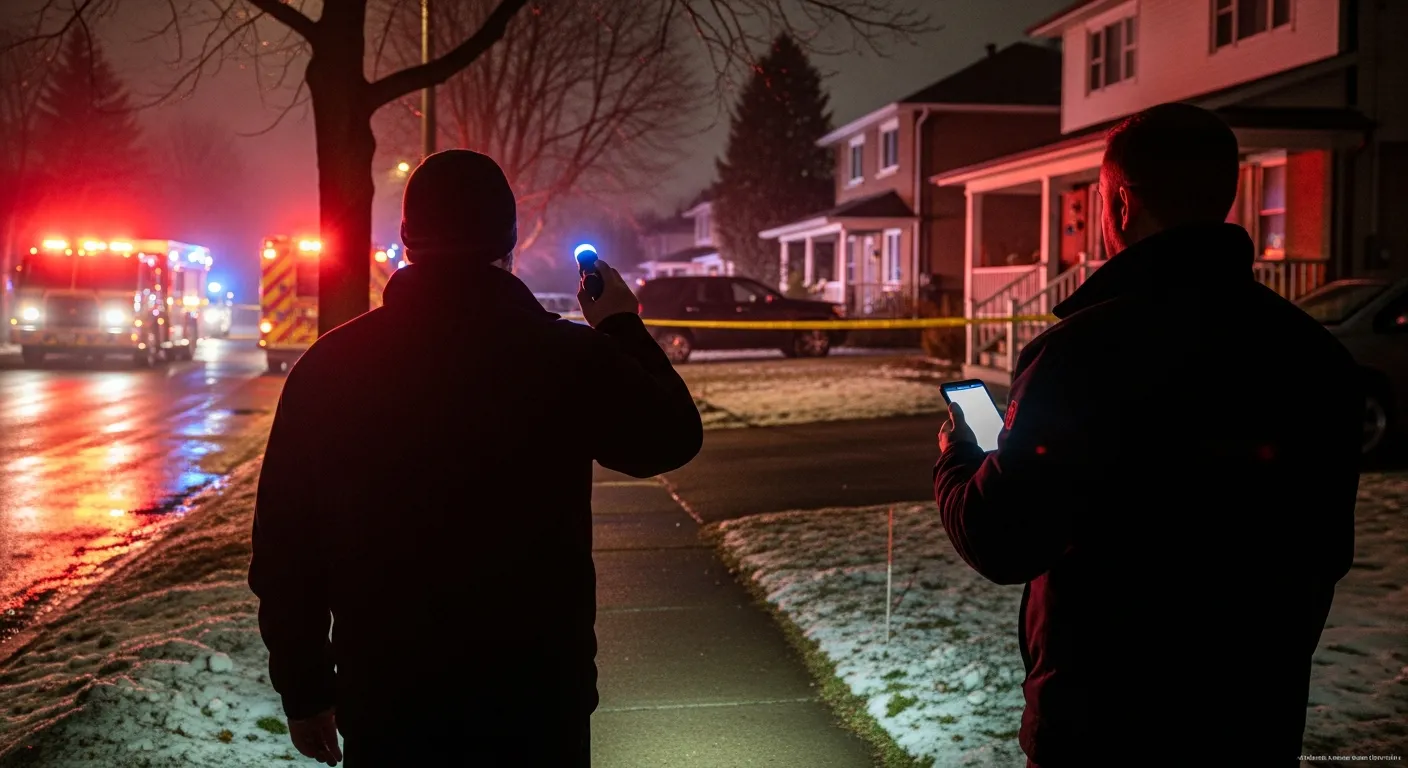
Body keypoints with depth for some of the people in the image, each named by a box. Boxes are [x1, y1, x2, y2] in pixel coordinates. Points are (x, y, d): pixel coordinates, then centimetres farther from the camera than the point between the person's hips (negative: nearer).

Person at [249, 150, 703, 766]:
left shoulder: (330, 366, -6)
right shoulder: (571, 358, -12)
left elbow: (284, 546, -2)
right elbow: (674, 436, 6)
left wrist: (304, 690, 10)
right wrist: (622, 326, 19)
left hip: (382, 698, 2)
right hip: (536, 696, -1)